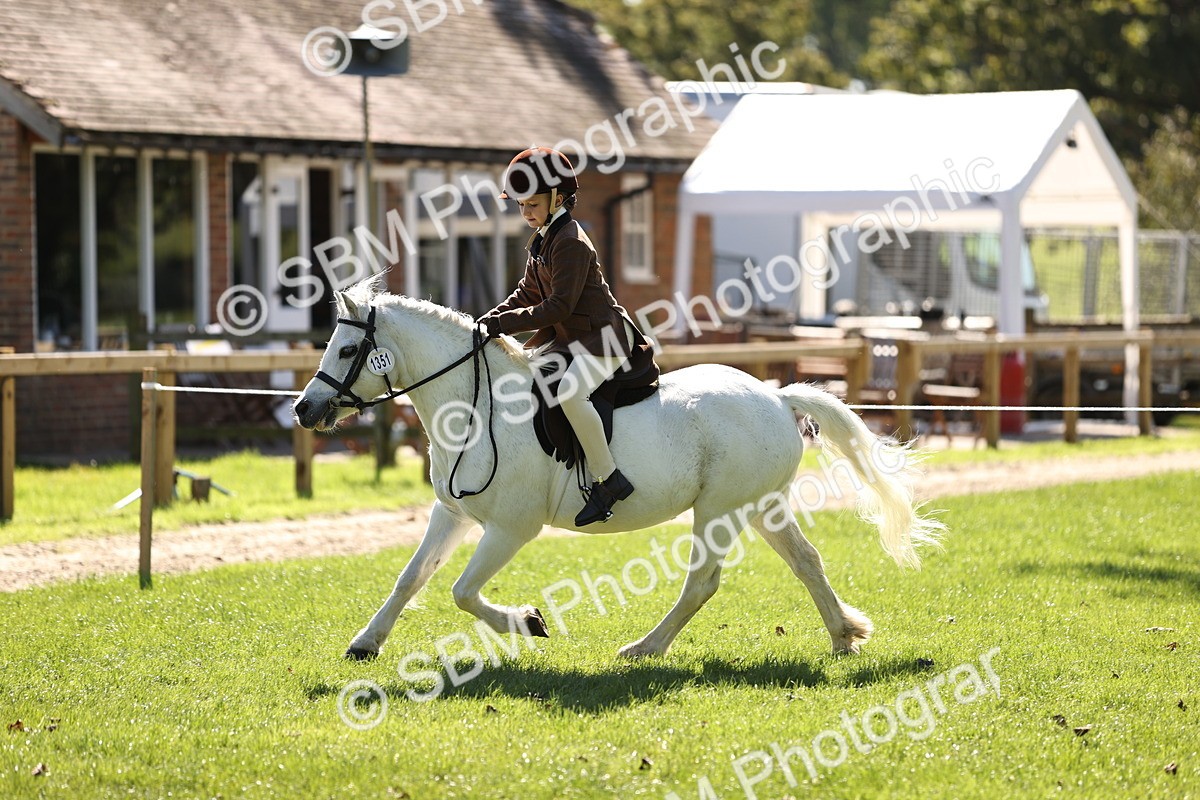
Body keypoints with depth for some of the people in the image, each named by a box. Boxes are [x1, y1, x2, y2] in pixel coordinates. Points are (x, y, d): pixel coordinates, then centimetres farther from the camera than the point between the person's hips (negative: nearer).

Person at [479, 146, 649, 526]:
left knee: (569, 392, -34)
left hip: (605, 335, -11)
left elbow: (559, 306, -24)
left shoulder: (570, 242, -19)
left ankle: (609, 479, -28)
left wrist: (506, 323, -24)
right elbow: (527, 294, 17)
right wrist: (491, 320, 1)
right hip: (566, 337, 11)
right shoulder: (540, 241, 11)